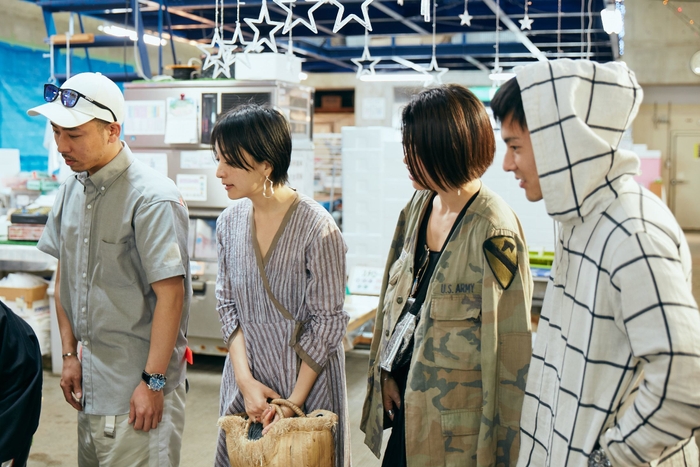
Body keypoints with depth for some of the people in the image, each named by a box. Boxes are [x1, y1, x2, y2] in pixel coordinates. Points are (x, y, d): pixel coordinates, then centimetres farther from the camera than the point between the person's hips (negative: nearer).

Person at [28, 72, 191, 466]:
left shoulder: (152, 198, -18)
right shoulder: (72, 189, 7)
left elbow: (170, 294, -20)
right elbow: (65, 273, 14)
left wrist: (153, 382, -18)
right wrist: (70, 354, 10)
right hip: (90, 386, 8)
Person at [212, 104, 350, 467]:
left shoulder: (317, 229, -17)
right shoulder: (229, 222, 0)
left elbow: (327, 322, -13)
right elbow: (227, 305, 3)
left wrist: (294, 402, -13)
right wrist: (245, 380, -8)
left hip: (306, 380, -5)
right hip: (245, 376, 5)